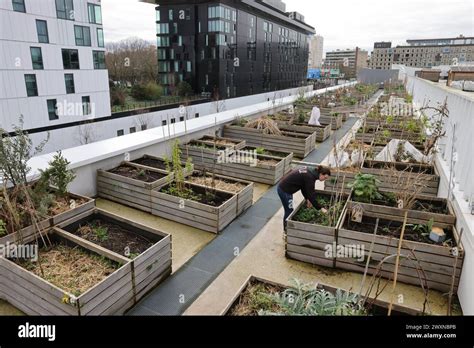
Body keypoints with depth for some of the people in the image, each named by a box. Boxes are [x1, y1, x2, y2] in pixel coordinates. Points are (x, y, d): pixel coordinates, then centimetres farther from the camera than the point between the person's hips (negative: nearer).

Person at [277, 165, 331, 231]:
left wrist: (307, 199, 7)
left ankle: (287, 228, 31)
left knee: (289, 210, 18)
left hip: (283, 188, 9)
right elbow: (311, 195, -22)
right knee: (289, 211, 3)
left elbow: (303, 186, 13)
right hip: (284, 190, -9)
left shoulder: (311, 171, 3)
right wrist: (321, 208, -16)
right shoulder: (310, 177, -24)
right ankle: (287, 231, 17)